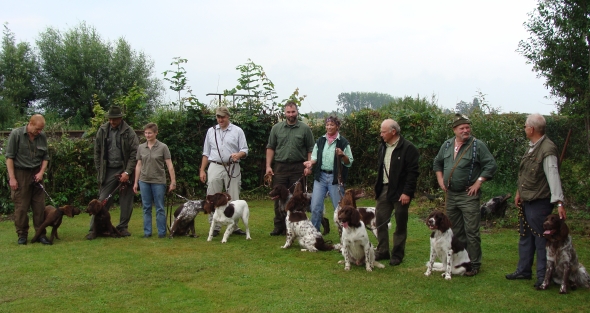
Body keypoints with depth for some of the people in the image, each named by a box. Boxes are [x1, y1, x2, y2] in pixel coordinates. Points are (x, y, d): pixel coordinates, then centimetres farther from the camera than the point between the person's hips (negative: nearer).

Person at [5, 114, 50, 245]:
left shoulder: (42, 136, 4)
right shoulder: (16, 134, -7)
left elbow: (45, 157, 13)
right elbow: (9, 157, -7)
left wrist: (41, 172, -1)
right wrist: (12, 178, -11)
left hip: (36, 174, 4)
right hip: (20, 174, -4)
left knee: (39, 205, 3)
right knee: (21, 206, 0)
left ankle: (41, 233, 11)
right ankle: (22, 234, 11)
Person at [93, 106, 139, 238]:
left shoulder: (128, 132, -5)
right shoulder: (102, 130, 2)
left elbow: (134, 153, -8)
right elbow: (97, 151, 7)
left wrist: (127, 172, -13)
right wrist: (99, 170, 2)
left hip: (124, 170, -1)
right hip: (108, 171, 1)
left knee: (126, 201, 5)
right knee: (103, 200, -1)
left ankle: (123, 227, 17)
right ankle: (94, 227, 3)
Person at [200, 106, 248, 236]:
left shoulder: (237, 131, 5)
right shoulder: (211, 131, 13)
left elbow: (245, 150, 2)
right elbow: (206, 153, 15)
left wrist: (238, 155, -21)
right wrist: (202, 170, 9)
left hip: (232, 168, -2)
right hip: (215, 167, 2)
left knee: (234, 199, 1)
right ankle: (215, 227, 6)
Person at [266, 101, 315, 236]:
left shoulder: (305, 129, 3)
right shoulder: (277, 128, 8)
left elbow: (310, 149, 3)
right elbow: (270, 148, 8)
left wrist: (309, 166, -6)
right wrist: (268, 166, 1)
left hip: (298, 167, -1)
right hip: (280, 167, 2)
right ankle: (279, 226, 12)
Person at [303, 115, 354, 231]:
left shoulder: (343, 142, 0)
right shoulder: (320, 141, 10)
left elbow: (349, 162, 0)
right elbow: (315, 157, 12)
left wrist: (342, 155, -19)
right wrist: (311, 162, -9)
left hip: (335, 178, -3)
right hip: (320, 176, 3)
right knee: (315, 207, -1)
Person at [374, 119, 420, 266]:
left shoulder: (408, 148, -13)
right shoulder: (383, 147, 11)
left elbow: (413, 172, -16)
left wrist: (407, 192, -19)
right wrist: (377, 188, 12)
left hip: (400, 192, -7)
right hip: (384, 190, 7)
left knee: (400, 225, 4)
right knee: (380, 221, 8)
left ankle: (397, 254, 14)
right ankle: (382, 251, 19)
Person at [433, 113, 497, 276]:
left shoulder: (477, 145, -7)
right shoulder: (447, 145, 9)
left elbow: (491, 165, -10)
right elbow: (437, 163, 23)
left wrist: (478, 182, -14)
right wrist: (440, 180, 11)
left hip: (469, 195, -6)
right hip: (450, 194, 6)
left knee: (471, 232, -5)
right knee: (455, 232, 14)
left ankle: (474, 264, 2)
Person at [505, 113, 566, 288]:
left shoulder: (547, 150, -20)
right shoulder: (532, 146, 10)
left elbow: (553, 176, -27)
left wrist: (559, 202, -31)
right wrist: (519, 192, 21)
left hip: (540, 203, -10)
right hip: (527, 201, 10)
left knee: (541, 240, -1)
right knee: (525, 238, 18)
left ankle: (543, 277, 9)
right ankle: (523, 271, 30)